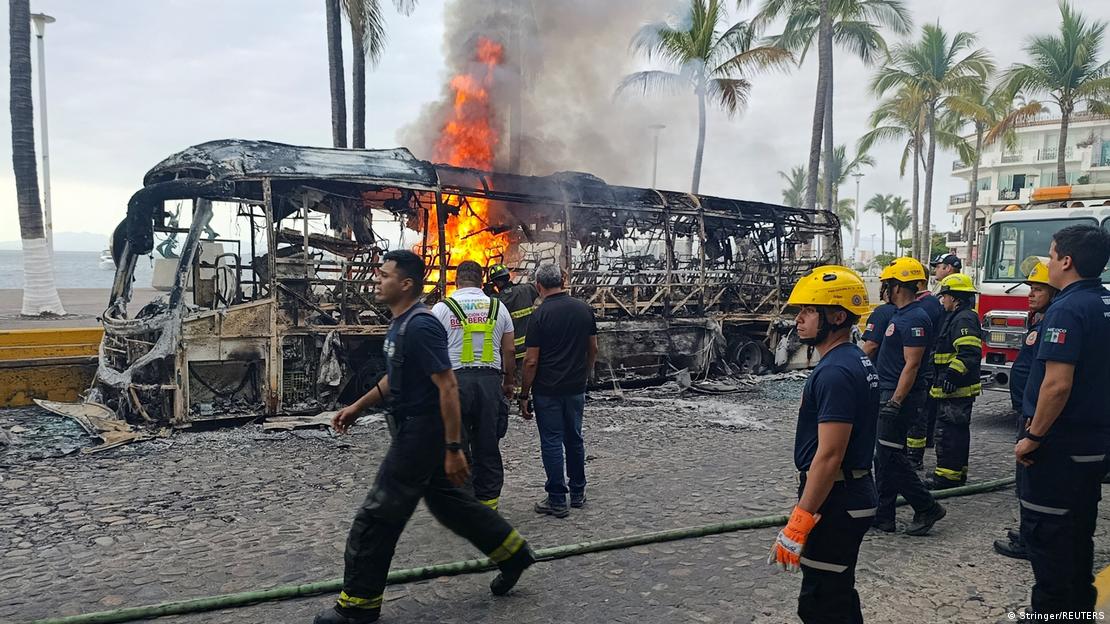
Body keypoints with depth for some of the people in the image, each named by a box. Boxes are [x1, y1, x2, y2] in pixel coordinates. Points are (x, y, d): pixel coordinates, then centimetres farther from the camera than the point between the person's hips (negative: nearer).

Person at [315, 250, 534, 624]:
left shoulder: (420, 326, -22)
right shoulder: (401, 324, 10)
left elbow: (448, 387, -24)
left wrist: (454, 448, -24)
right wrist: (358, 407, 21)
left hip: (420, 434, -10)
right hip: (413, 429, 10)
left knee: (377, 517, -1)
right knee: (449, 502, 19)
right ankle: (513, 553, 31)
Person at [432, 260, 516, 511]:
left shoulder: (443, 307, 0)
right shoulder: (498, 307, 9)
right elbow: (509, 351, 10)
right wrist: (509, 382, 20)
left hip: (455, 379, -3)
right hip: (490, 379, 3)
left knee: (457, 444, 5)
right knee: (488, 444, 9)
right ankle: (488, 500, 15)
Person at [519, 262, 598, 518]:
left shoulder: (540, 315, -14)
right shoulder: (584, 309, 1)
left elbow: (531, 361, -14)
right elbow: (593, 348, 8)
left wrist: (524, 395, -6)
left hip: (547, 390, -5)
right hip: (576, 388, 5)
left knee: (552, 443, 3)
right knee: (574, 439, 17)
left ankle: (557, 500, 8)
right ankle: (578, 492, 27)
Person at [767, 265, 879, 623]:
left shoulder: (835, 372, -23)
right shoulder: (857, 361, 10)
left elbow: (829, 456, -26)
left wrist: (798, 523, -24)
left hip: (834, 504, -10)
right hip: (854, 497, 10)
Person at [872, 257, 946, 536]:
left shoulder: (915, 319, -17)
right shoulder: (900, 315, 14)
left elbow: (911, 365, -21)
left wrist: (895, 402, -25)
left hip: (900, 395, -10)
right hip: (889, 393, 10)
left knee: (890, 456, -6)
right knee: (883, 457, 11)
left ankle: (927, 508, 7)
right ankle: (883, 516, 17)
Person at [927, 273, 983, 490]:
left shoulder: (964, 319, -16)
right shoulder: (956, 318, 19)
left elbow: (969, 353, -27)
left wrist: (952, 374, -29)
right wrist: (943, 375, 28)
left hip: (956, 391, -11)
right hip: (954, 390, 11)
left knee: (948, 434, -8)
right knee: (958, 433, 17)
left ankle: (946, 479, -4)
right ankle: (957, 475, 26)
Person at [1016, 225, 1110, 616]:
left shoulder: (1068, 309, -20)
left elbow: (1058, 384, -27)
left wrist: (1033, 437, -18)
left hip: (1059, 445, -9)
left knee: (1045, 532, 1)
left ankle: (1051, 609, 8)